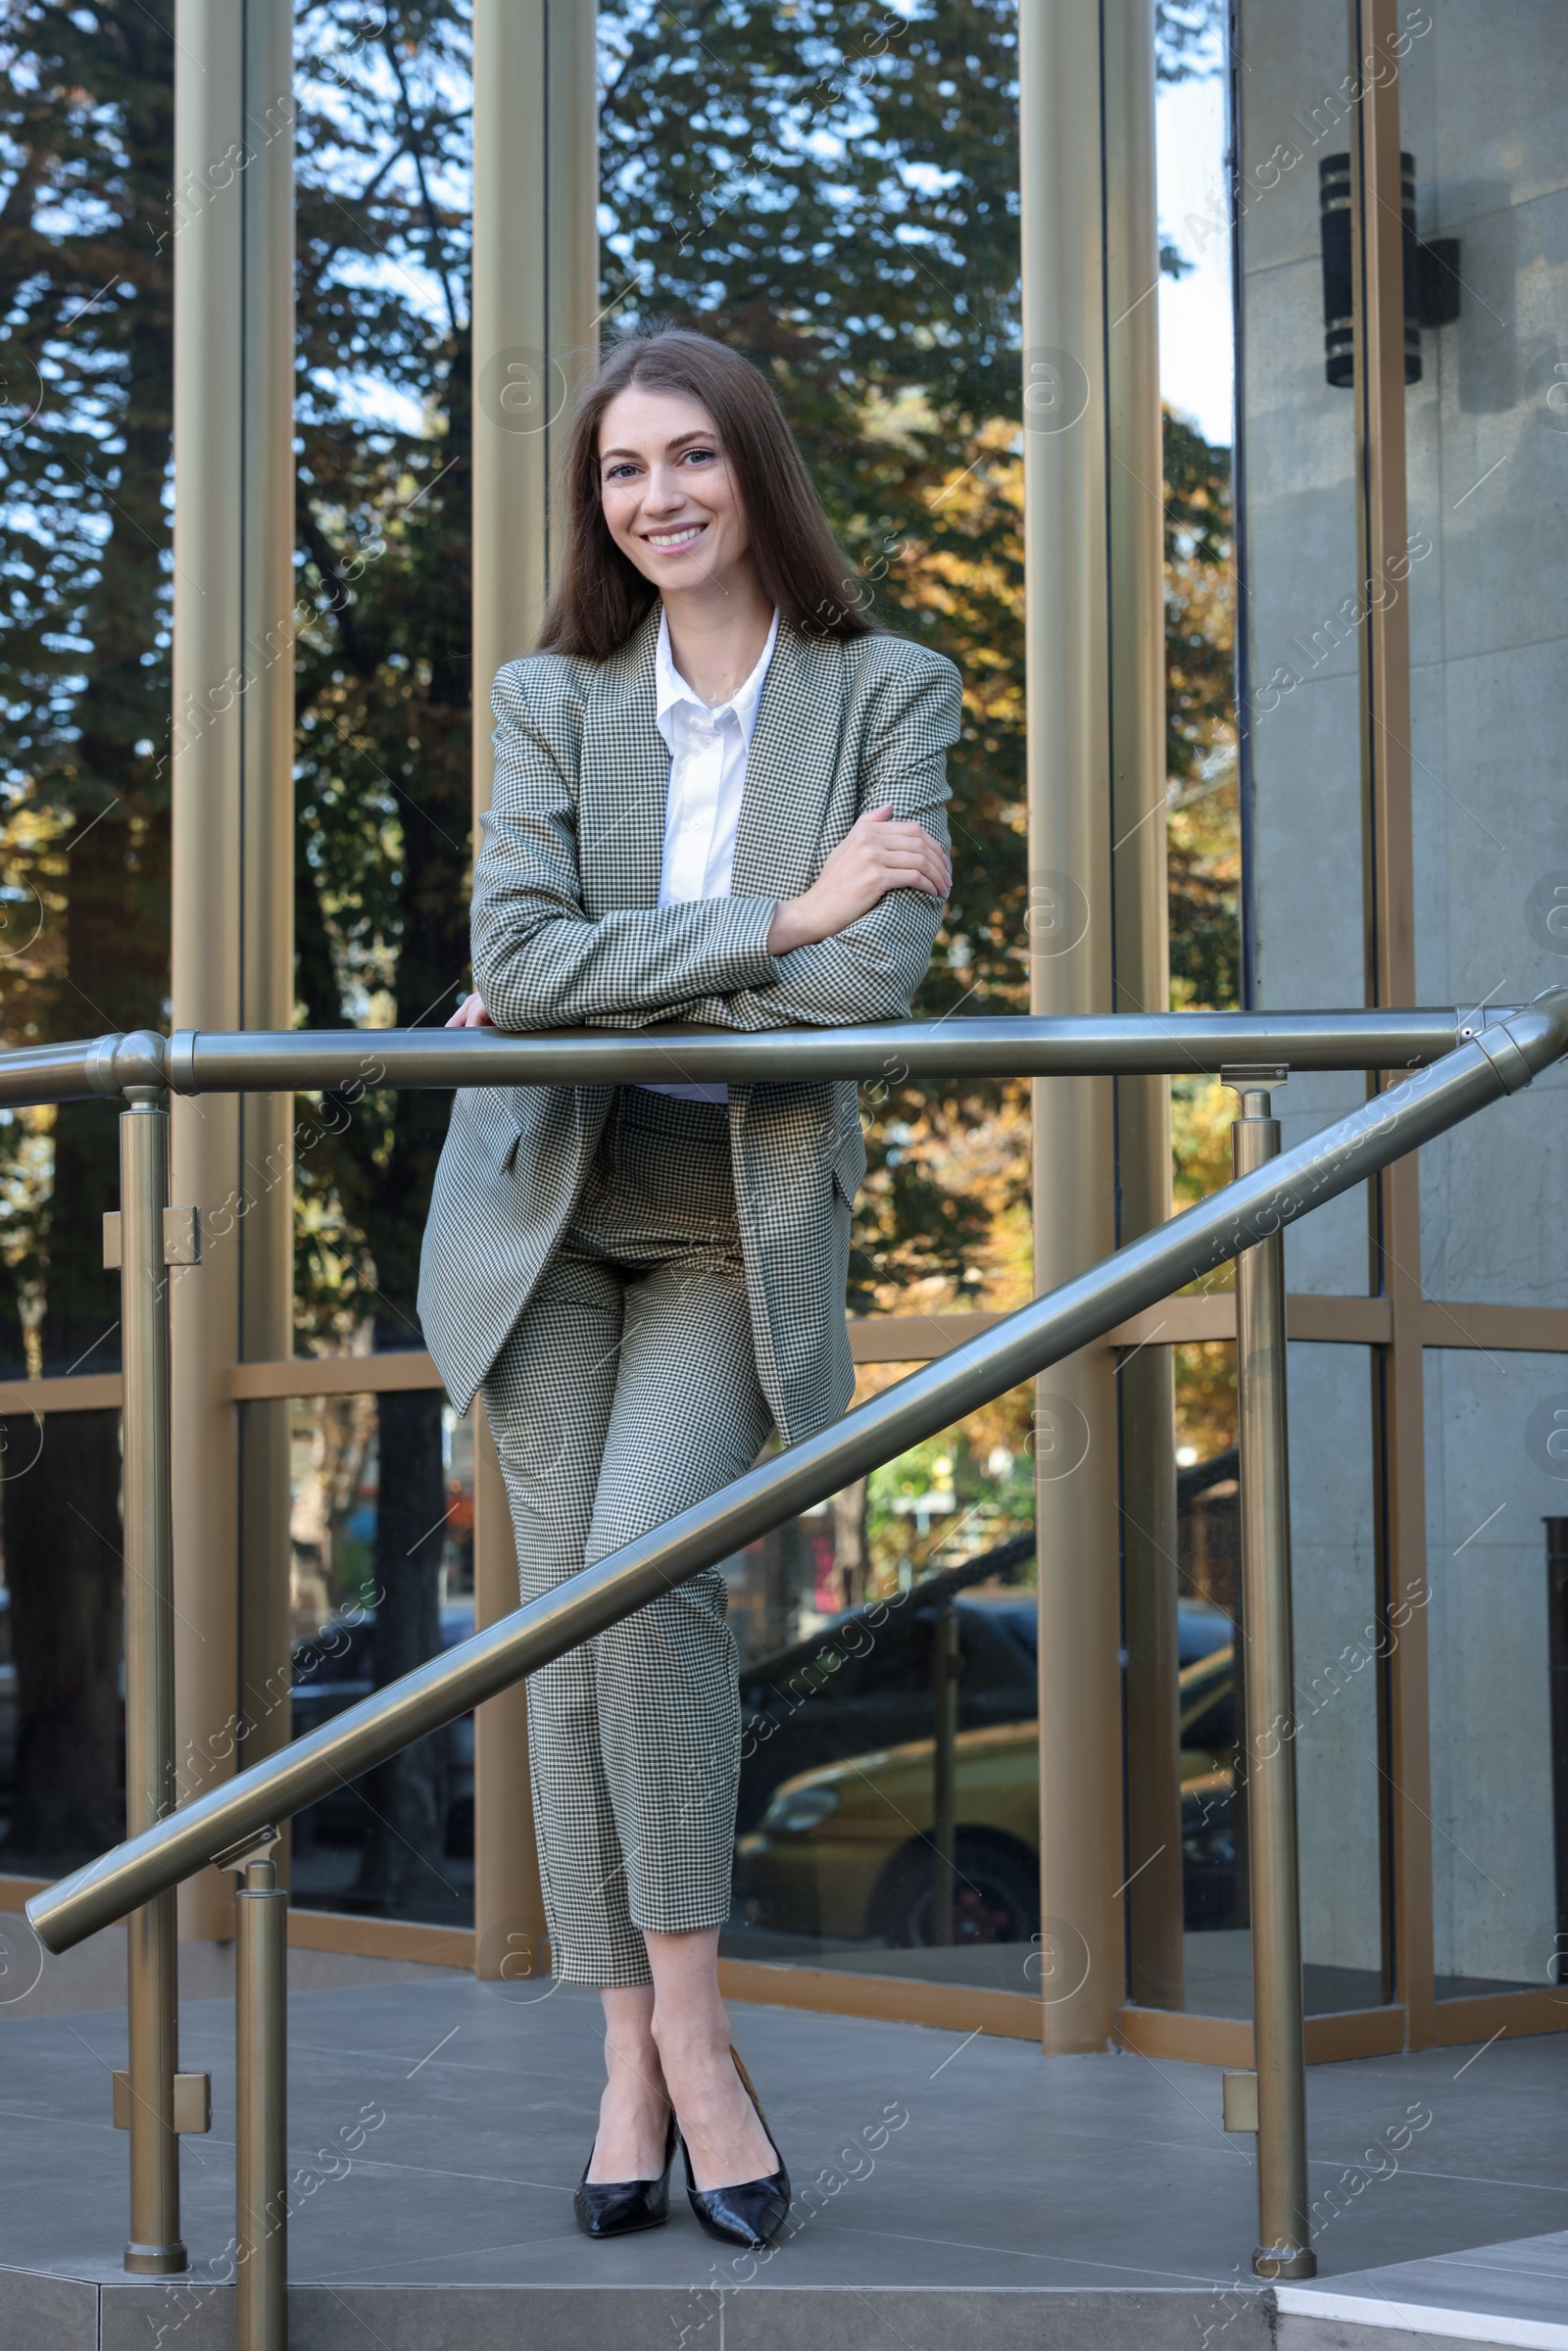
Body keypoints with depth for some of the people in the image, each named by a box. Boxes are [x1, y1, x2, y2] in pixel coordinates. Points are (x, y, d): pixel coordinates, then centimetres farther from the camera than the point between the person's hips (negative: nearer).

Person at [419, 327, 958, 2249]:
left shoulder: (887, 697, 0)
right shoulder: (552, 701, 5)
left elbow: (878, 976, -13)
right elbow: (514, 951, -10)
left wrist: (588, 989, -11)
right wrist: (781, 917, -16)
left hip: (744, 1213, -2)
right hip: (547, 1204, 3)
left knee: (648, 1571, -21)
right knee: (567, 1613, -1)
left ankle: (691, 2027, -9)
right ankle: (630, 2067, 5)